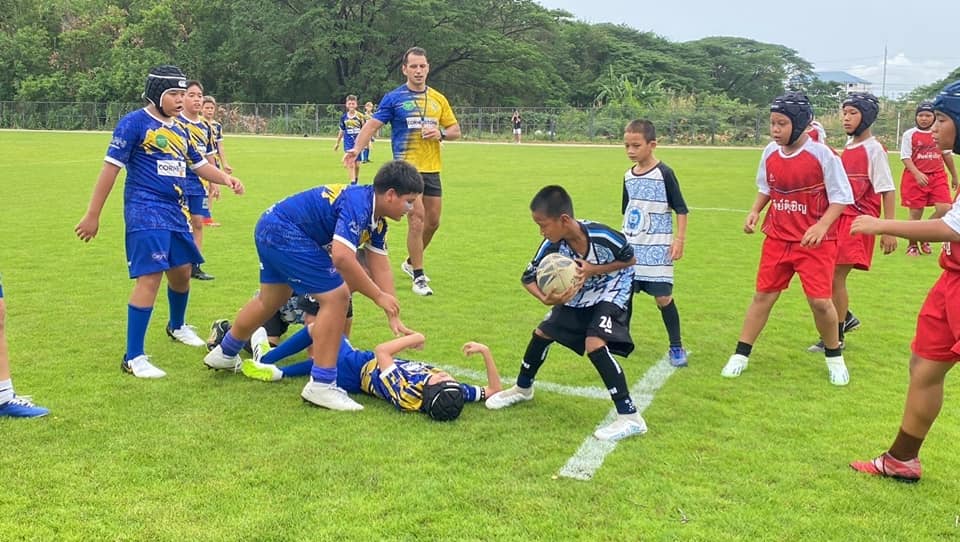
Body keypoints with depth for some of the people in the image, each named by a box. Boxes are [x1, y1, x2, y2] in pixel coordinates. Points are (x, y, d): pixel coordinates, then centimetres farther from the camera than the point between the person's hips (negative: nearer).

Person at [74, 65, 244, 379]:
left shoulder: (179, 130, 14)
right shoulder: (134, 123, -8)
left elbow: (199, 164, 24)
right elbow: (111, 167, -10)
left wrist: (225, 179, 4)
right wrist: (92, 215, -11)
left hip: (174, 211, 8)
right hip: (145, 211, -8)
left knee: (182, 271, 18)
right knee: (150, 276, -16)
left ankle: (177, 327, 46)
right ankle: (133, 358, -10)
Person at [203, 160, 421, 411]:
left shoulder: (376, 221, 6)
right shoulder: (358, 204, -25)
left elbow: (381, 268, 8)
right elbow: (341, 257, -36)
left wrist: (394, 318, 3)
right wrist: (378, 296, -26)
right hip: (285, 232, -11)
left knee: (270, 300, 27)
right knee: (335, 296, -14)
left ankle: (225, 354, 52)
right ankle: (321, 385, -7)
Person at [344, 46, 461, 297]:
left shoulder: (438, 99, 10)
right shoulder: (394, 98, -2)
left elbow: (455, 130, 15)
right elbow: (372, 125, -6)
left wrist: (441, 133, -8)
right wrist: (356, 149, -22)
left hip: (432, 169, 5)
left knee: (433, 221, 10)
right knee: (417, 219, -13)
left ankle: (412, 262, 34)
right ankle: (418, 276, -1)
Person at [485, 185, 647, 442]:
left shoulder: (602, 236, -35)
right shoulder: (552, 247, -24)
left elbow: (630, 259, -16)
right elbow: (529, 278, -13)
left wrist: (593, 270, -29)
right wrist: (546, 298, -34)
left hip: (611, 292, -6)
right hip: (578, 296, 6)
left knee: (594, 344, -26)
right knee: (542, 333, 12)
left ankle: (630, 417, -18)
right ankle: (523, 389, 41)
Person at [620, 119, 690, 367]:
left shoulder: (664, 174, -10)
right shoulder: (628, 176, 8)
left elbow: (681, 209, -8)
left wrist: (679, 239, -15)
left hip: (657, 249, -6)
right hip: (630, 248, 6)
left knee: (663, 297, -5)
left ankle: (676, 347, 9)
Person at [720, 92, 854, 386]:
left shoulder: (822, 154, -15)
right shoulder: (770, 152, 0)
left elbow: (841, 197, -10)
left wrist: (822, 225, -23)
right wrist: (754, 211, -1)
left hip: (815, 241, -4)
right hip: (777, 238, 4)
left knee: (820, 301, -5)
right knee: (763, 295, 7)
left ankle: (834, 357, 20)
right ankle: (741, 355, 17)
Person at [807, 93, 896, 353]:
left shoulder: (874, 149, -12)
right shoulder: (849, 145, 11)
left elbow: (888, 191, -14)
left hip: (858, 220, -8)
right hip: (839, 217, 8)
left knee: (836, 278, -5)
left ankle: (836, 338, 9)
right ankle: (846, 317, 33)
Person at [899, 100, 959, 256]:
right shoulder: (909, 134, -3)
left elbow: (947, 155, 18)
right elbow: (905, 157, -8)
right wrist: (917, 174, -23)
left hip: (938, 177, 3)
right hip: (914, 178, -3)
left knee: (945, 209, -10)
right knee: (916, 213, 2)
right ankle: (912, 245, 20)